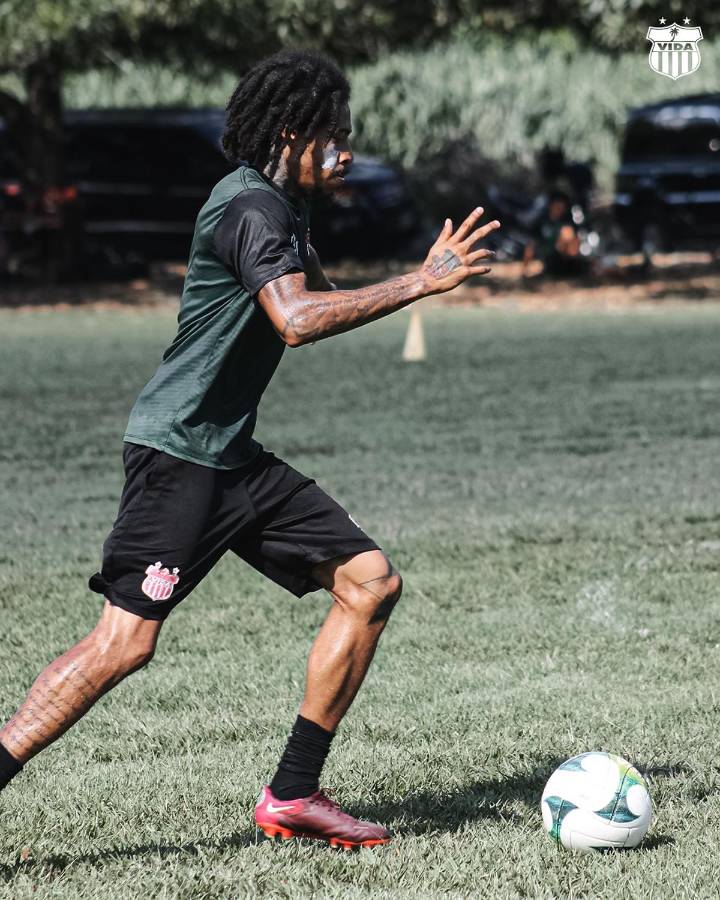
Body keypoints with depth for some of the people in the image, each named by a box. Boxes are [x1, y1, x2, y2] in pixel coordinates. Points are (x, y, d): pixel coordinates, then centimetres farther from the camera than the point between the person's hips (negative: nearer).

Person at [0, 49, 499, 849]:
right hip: (176, 453, -10)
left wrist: (424, 275, 18)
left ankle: (291, 795, 7)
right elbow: (298, 320, -31)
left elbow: (325, 306, 30)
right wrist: (418, 284, -26)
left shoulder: (281, 208, 16)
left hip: (232, 456, 10)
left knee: (371, 582, 4)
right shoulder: (251, 205, -15)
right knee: (126, 641, -15)